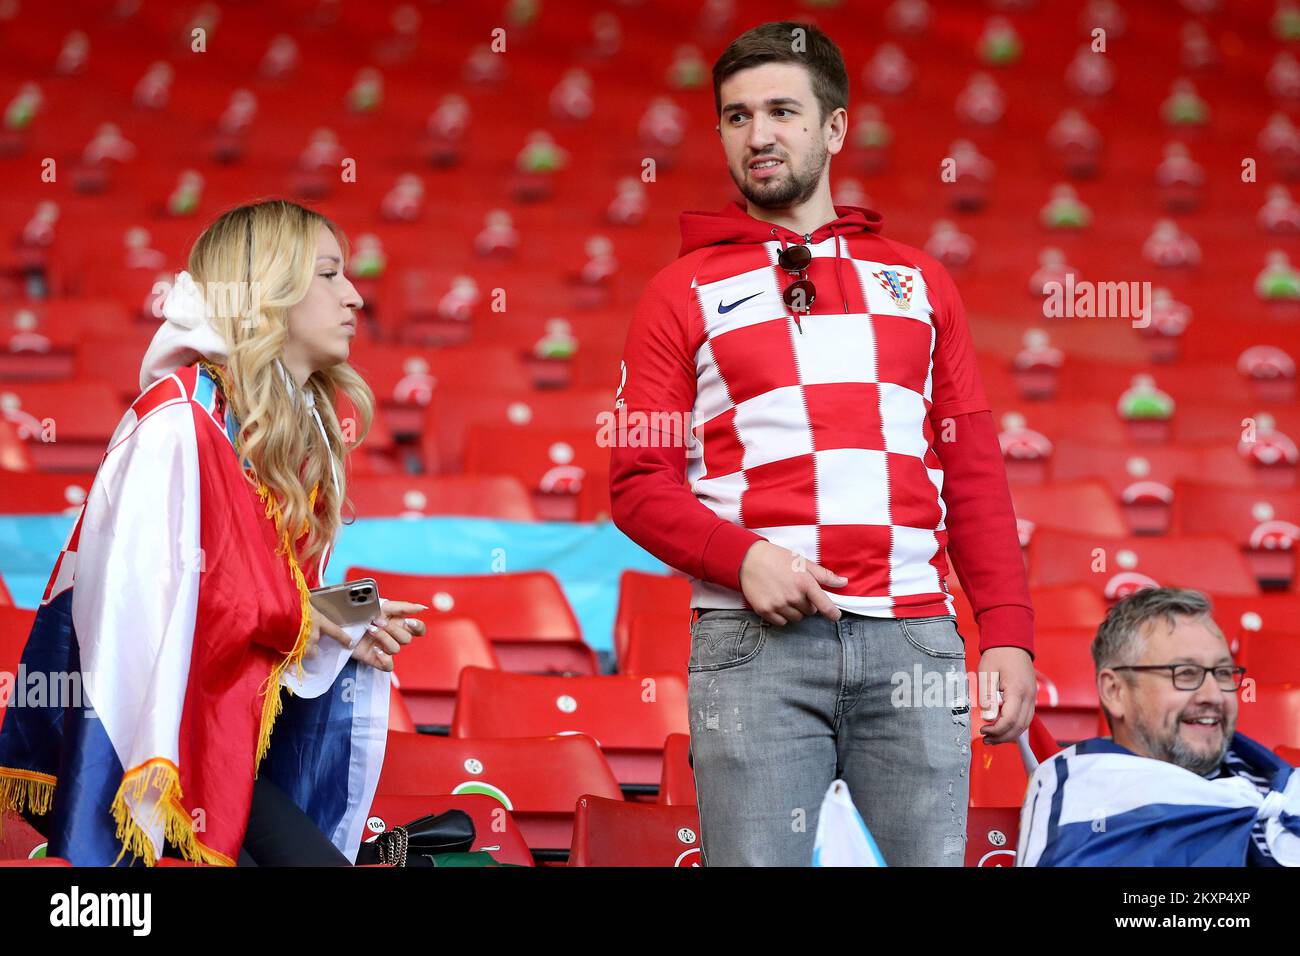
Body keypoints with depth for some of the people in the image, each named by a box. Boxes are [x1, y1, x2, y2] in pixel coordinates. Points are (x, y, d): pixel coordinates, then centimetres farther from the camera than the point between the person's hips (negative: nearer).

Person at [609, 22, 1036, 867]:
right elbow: (639, 485, 5)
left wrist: (1008, 632, 2)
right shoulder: (685, 295, 11)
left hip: (913, 635, 2)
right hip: (756, 640, -2)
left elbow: (973, 474, 12)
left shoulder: (916, 281, 17)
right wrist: (744, 558, -13)